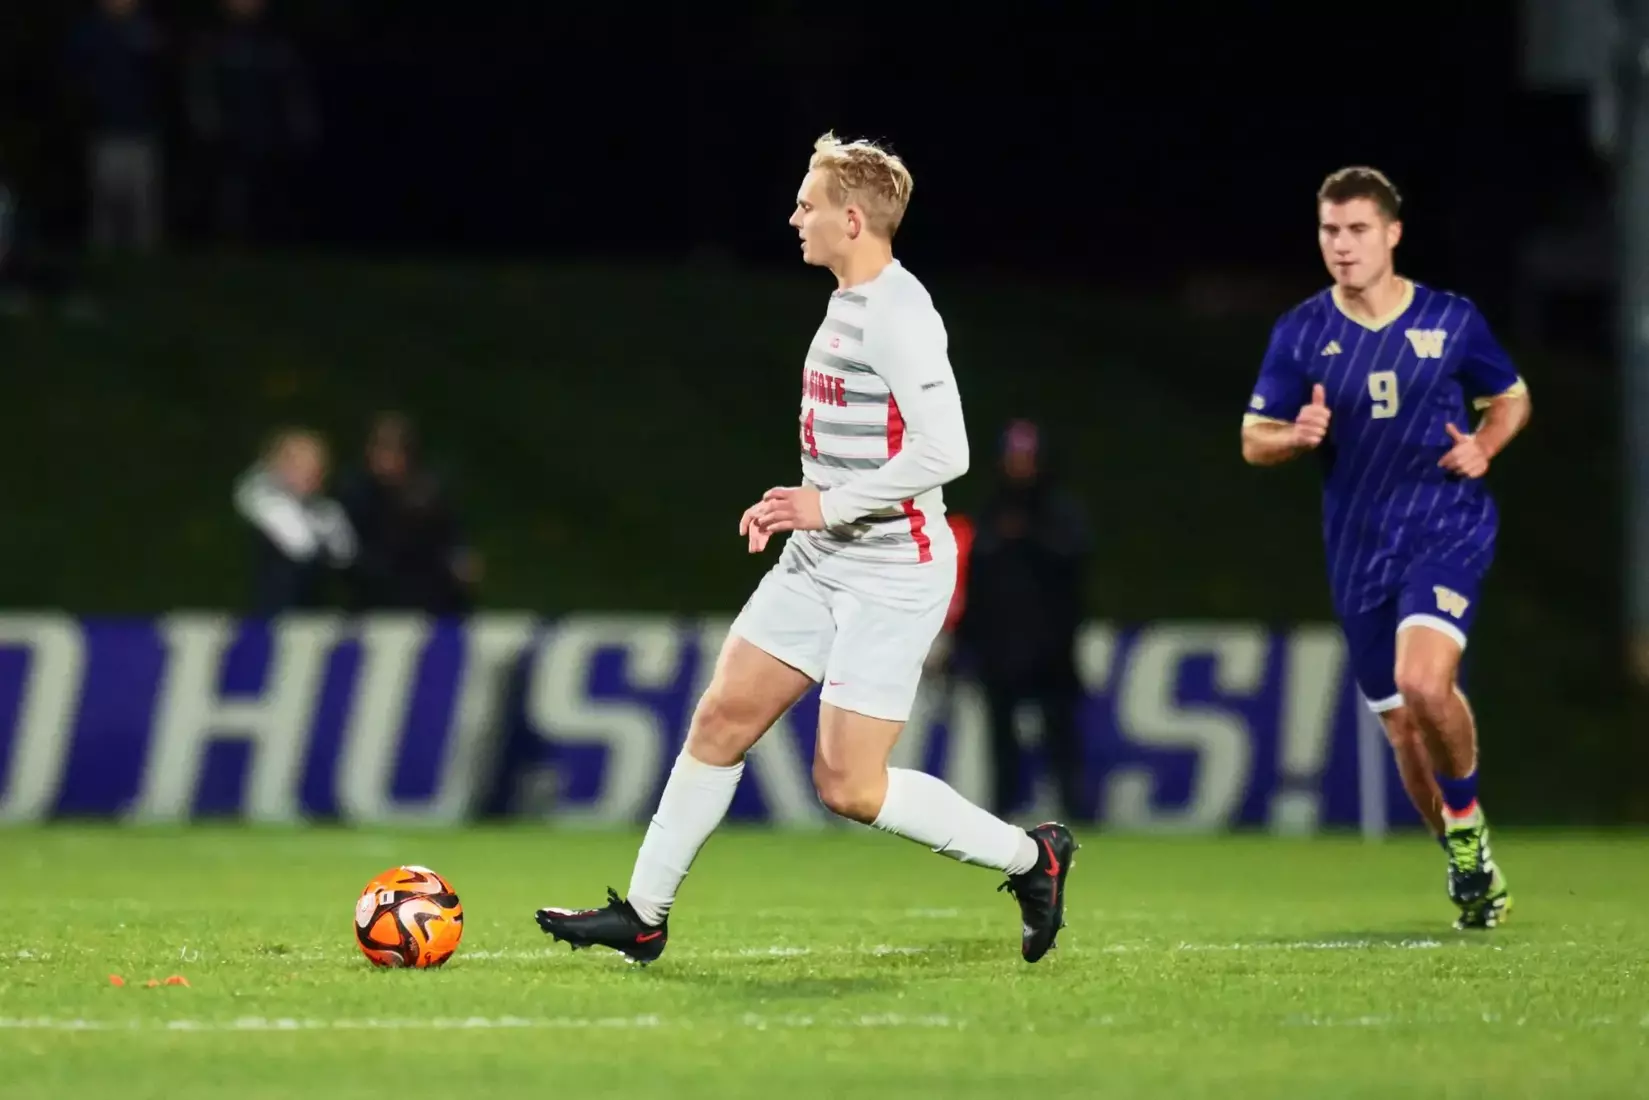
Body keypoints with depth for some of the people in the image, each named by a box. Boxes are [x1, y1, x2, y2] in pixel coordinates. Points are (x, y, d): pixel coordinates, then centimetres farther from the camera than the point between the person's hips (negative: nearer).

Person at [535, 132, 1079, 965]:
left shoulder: (898, 316, -19)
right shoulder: (847, 304, 13)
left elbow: (943, 451, -26)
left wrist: (829, 506, -19)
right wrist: (795, 507, 12)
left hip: (891, 575, -9)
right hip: (819, 562, 9)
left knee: (847, 784, -10)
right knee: (721, 719, 6)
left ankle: (1028, 857, 7)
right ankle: (643, 914, 13)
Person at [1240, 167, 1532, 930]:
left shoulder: (1451, 320, -2)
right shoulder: (1300, 333, 0)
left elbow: (1512, 399, 13)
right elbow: (1254, 441, 5)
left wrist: (1483, 447, -7)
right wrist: (1300, 435, -17)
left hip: (1448, 530, -3)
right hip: (1360, 550, 3)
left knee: (1422, 680, -28)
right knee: (1404, 730, 7)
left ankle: (1468, 824, -3)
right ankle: (1469, 868, 28)